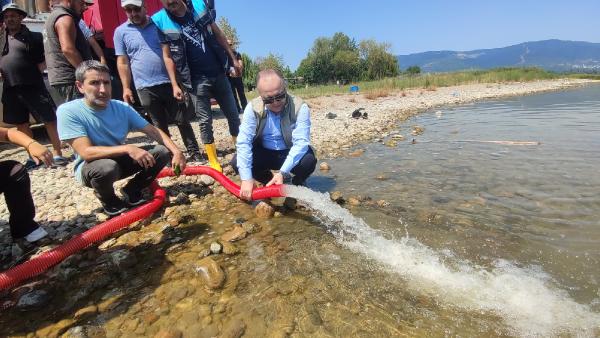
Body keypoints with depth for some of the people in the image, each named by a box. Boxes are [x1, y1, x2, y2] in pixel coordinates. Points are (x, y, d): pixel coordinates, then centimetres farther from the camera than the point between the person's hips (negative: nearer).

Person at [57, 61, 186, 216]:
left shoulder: (122, 107, -10)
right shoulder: (68, 111, -21)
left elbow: (154, 131, -10)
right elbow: (86, 152, -29)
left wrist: (176, 151, -25)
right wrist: (127, 148, -39)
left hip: (120, 160, 4)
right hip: (90, 167, -4)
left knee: (163, 152, -14)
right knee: (107, 167, -39)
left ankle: (132, 191, 7)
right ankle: (110, 202, -2)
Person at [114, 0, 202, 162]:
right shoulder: (121, 31, 7)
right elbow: (122, 62, 6)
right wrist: (126, 88, -2)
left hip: (169, 82, 0)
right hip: (145, 87, 0)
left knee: (183, 120, 2)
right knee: (160, 126, 6)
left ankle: (194, 153, 11)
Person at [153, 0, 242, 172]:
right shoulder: (160, 21, -3)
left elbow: (217, 33, 10)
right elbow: (168, 56, 0)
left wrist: (233, 58, 9)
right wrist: (175, 84, -5)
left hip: (219, 72, 3)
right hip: (197, 79, -2)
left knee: (233, 114, 8)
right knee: (205, 121, 0)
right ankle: (213, 161, 11)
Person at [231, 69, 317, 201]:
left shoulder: (299, 107, -22)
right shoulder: (253, 108, -16)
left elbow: (301, 142, -29)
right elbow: (244, 142, -21)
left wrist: (283, 172, -41)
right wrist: (246, 178, -31)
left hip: (290, 153, -2)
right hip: (263, 153, 2)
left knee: (309, 160, -33)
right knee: (236, 162, -22)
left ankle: (297, 184, 3)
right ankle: (269, 182, 5)